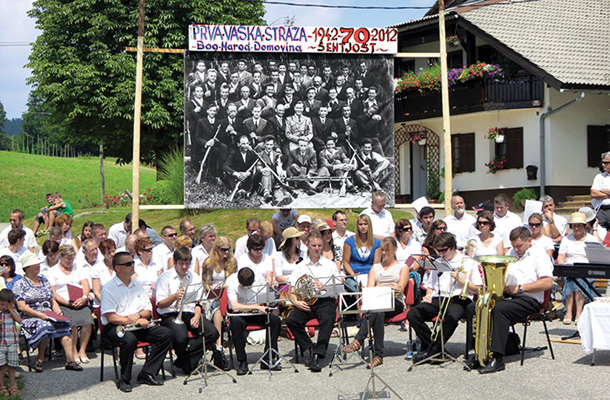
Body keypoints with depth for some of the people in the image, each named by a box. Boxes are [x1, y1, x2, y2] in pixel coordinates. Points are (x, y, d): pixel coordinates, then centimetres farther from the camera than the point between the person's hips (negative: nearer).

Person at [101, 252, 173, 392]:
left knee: (166, 333, -12)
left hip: (138, 324, 7)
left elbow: (148, 311, 16)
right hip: (114, 327, -7)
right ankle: (124, 380, -18)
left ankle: (146, 374, -9)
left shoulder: (137, 286, 17)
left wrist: (138, 315, -8)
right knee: (130, 339, -38)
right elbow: (111, 318, -15)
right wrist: (136, 321, -19)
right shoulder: (108, 288, -5)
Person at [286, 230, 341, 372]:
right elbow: (292, 292, 9)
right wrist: (296, 302, -12)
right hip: (305, 303, 1)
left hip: (325, 301, -1)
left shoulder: (330, 265, 14)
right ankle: (308, 348, -13)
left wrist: (324, 288, -11)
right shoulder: (300, 266, 15)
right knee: (291, 320, -28)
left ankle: (317, 355, -36)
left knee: (327, 319, -35)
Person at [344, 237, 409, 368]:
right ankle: (378, 355, -45)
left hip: (396, 303, -2)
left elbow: (400, 289, 2)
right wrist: (391, 287, -6)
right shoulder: (375, 268, 27)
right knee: (378, 313, -38)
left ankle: (358, 341, -46)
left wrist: (379, 287, -3)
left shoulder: (403, 267, 18)